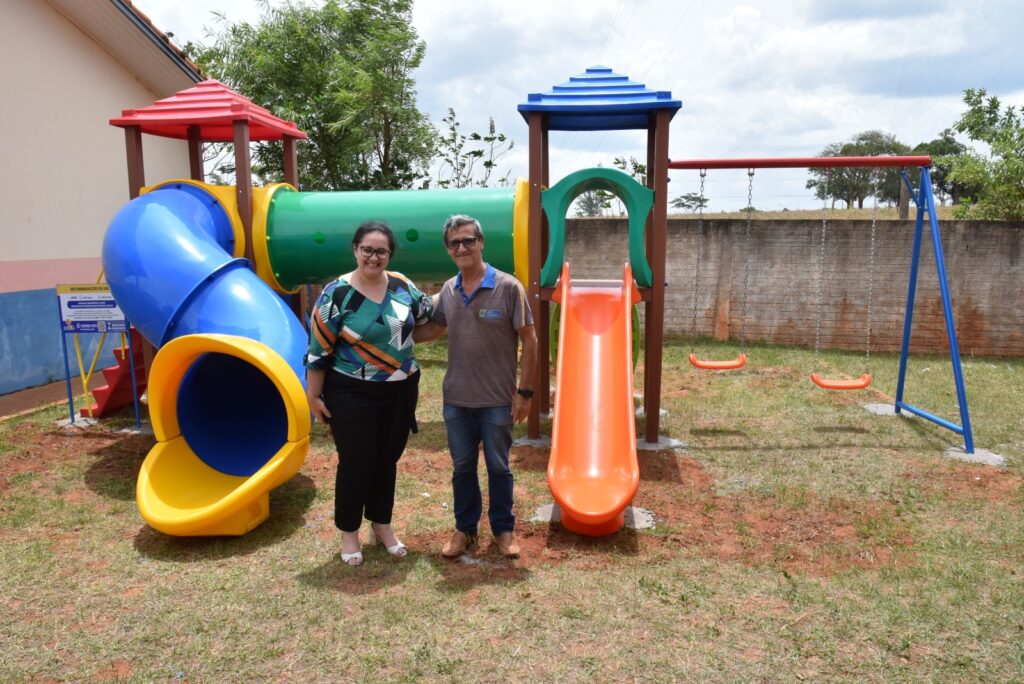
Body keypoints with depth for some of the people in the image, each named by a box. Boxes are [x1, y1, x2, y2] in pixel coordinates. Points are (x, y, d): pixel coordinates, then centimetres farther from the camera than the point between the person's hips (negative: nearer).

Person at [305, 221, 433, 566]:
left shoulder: (402, 285, 1)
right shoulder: (337, 293, -12)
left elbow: (428, 312, 19)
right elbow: (318, 349, -10)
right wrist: (314, 396, -9)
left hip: (400, 392, 4)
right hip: (353, 395, -4)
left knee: (387, 460, 15)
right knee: (356, 463, 3)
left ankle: (382, 524, 33)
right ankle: (349, 532, 23)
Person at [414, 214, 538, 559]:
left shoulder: (507, 287, -12)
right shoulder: (448, 290, 2)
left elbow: (529, 341, -10)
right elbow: (435, 327, 19)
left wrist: (525, 391, -11)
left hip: (497, 400, -4)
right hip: (456, 399, 4)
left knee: (498, 467, 11)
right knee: (462, 466, 15)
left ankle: (504, 529, 29)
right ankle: (465, 529, 32)